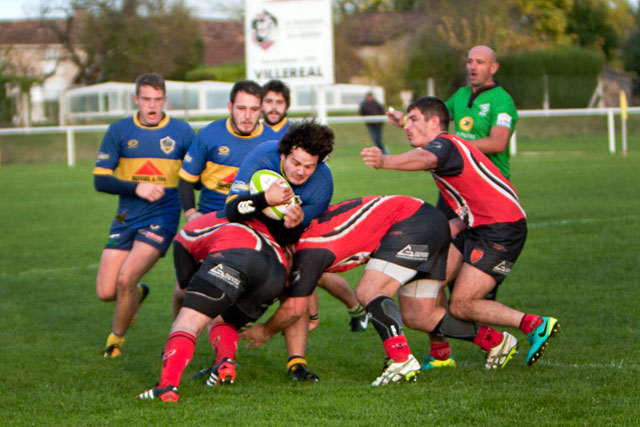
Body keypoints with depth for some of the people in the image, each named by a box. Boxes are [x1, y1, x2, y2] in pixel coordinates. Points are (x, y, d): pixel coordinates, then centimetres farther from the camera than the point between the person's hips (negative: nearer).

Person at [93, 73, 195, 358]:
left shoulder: (182, 132, 1)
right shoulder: (119, 131, 2)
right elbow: (100, 180, -1)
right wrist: (137, 188, -15)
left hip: (162, 219, -3)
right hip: (126, 219, 3)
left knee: (125, 279, -19)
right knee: (105, 291, -3)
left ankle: (117, 338, 7)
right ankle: (137, 294, 33)